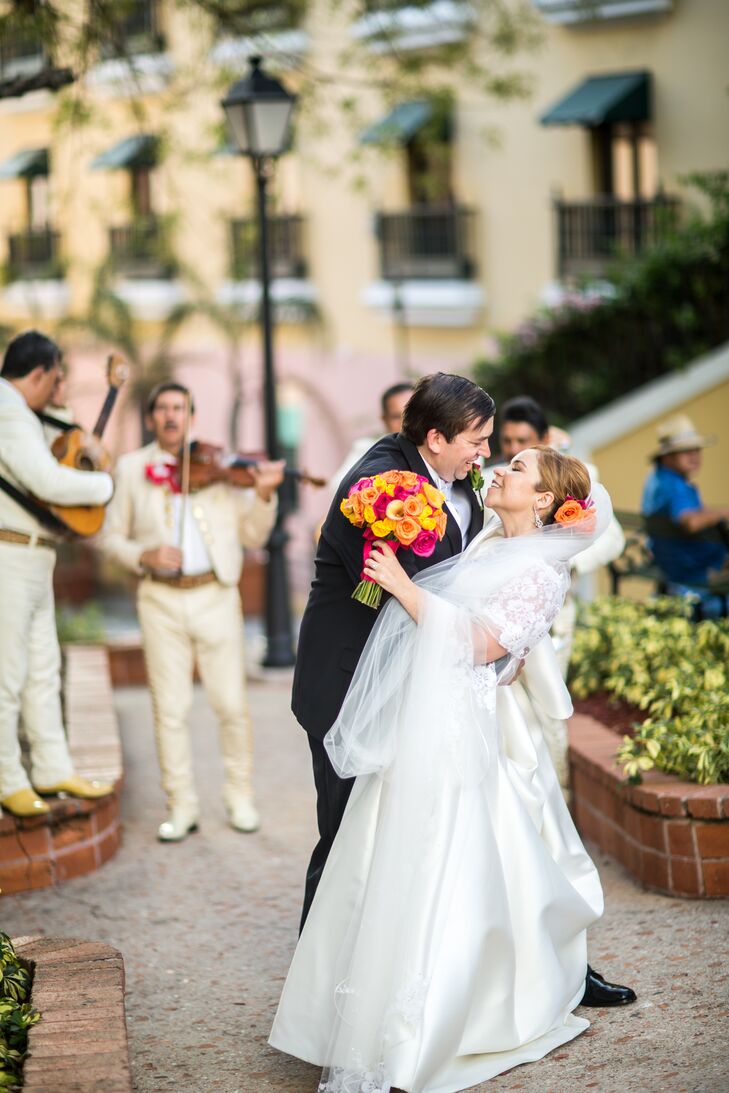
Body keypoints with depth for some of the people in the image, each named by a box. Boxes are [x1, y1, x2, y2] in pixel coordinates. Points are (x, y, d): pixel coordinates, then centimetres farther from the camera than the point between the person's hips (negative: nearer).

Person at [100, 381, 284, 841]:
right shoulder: (132, 468, 7)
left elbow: (253, 536, 3)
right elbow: (112, 535, 8)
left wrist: (263, 494, -15)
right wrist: (143, 555, -12)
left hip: (215, 596, -1)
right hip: (162, 601, 1)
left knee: (232, 705, 0)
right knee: (170, 709, 3)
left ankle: (241, 798, 17)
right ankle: (182, 807, 14)